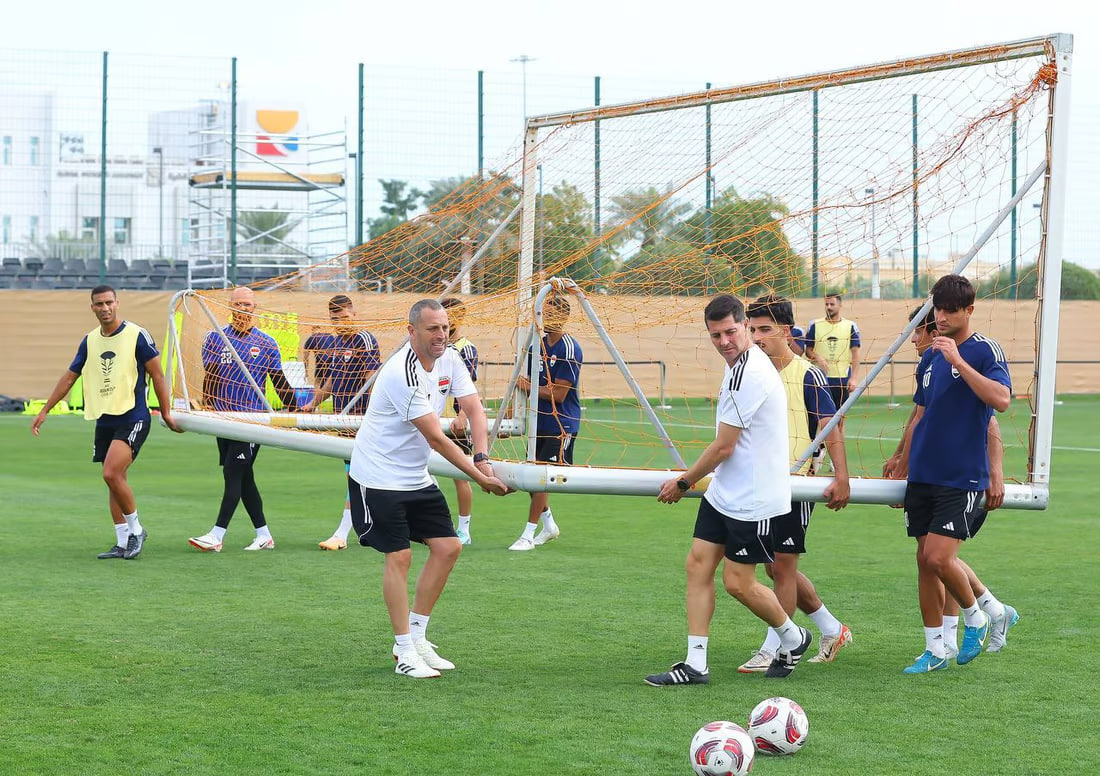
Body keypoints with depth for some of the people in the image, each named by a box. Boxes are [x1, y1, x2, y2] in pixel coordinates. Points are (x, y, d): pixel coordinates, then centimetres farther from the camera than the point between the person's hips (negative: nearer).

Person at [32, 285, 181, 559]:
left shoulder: (137, 335, -7)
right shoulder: (89, 341, 10)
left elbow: (157, 375, -3)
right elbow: (69, 377, 19)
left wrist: (166, 413, -4)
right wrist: (44, 411, 20)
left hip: (132, 418, -6)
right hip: (104, 420, 6)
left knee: (112, 474, -20)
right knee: (114, 482, 7)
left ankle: (136, 529, -2)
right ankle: (123, 544, 13)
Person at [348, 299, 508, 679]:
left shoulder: (449, 358, 0)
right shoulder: (402, 374, -26)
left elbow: (473, 408, -2)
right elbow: (435, 438, -26)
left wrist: (482, 457, -19)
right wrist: (478, 477, -24)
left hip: (417, 476, 8)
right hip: (379, 476, -8)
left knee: (448, 547, 4)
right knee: (399, 556, -10)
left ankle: (416, 637, 13)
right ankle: (405, 652, -3)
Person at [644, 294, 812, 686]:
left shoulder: (748, 375, -23)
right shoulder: (742, 365, 10)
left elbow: (723, 448, -18)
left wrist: (683, 483, -5)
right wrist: (693, 480, 24)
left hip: (753, 501, -10)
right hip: (723, 493, 10)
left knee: (738, 583, 0)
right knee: (698, 565, 4)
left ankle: (793, 639, 24)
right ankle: (695, 664, 5)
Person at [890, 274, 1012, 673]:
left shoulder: (985, 350, -8)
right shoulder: (930, 357, 13)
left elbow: (1001, 399, -25)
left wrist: (958, 360, -27)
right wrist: (901, 469, 19)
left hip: (963, 477, -7)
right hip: (923, 475, 7)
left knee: (939, 559, -14)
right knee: (925, 561, 6)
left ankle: (975, 618, 13)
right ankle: (935, 650, 15)